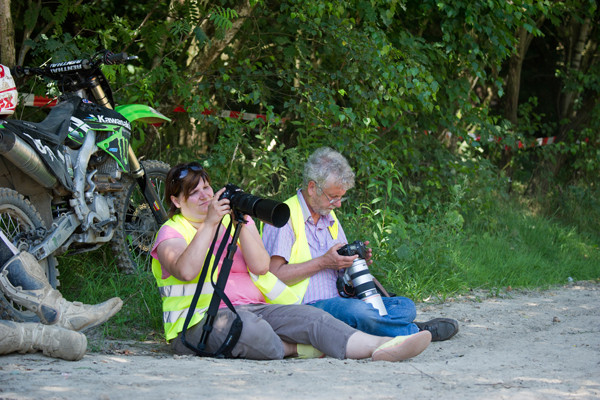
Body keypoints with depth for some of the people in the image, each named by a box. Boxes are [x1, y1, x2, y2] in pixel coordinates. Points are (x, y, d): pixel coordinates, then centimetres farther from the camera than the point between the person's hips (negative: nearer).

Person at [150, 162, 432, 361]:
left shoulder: (233, 218, 19)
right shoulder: (171, 233, 4)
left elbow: (261, 267, 5)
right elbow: (186, 271, -19)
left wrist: (242, 223, -5)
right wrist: (210, 223, -17)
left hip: (252, 307, 5)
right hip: (200, 320, -5)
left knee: (307, 316, -22)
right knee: (249, 328, -40)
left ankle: (380, 346, -40)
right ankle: (292, 348, -11)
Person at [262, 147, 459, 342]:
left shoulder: (330, 219, 23)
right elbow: (274, 274, -15)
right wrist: (323, 263, -14)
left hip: (338, 301, 8)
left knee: (405, 305, -8)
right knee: (357, 311, -35)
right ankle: (417, 332, -21)